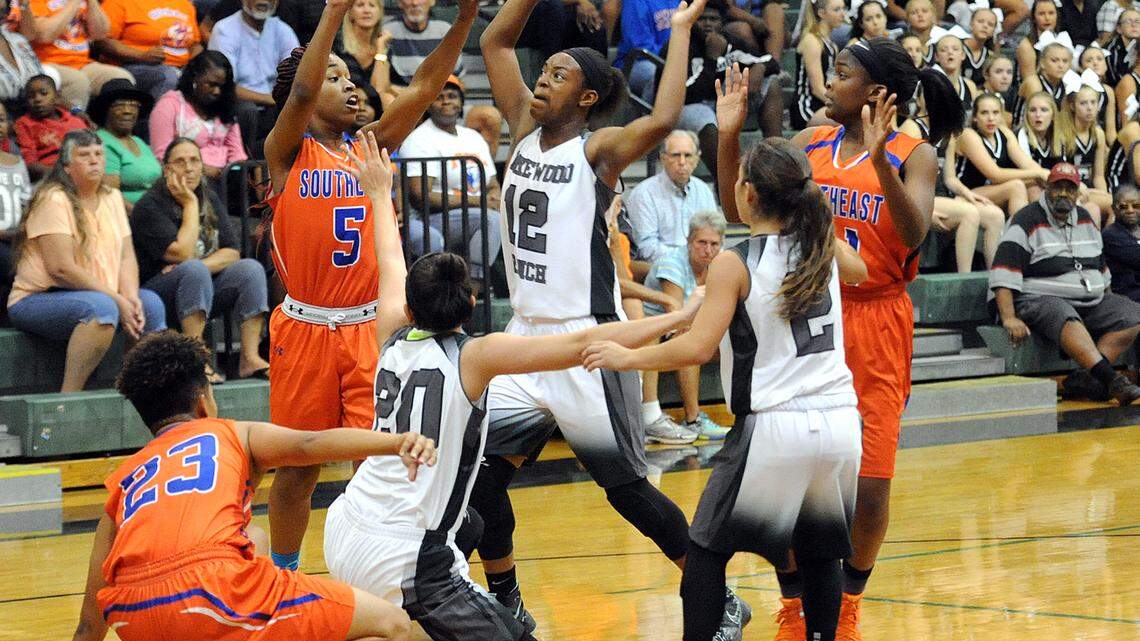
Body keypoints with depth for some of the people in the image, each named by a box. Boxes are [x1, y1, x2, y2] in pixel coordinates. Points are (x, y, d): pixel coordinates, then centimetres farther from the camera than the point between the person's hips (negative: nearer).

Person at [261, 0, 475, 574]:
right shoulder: (287, 151, -3)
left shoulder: (372, 146, 9)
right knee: (297, 468, 7)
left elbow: (424, 87, 0)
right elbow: (300, 94, -22)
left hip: (367, 328, 3)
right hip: (305, 329, -3)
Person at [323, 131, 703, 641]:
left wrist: (380, 196, 45)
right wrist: (681, 318, -11)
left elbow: (391, 269, 28)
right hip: (405, 559, -8)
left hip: (343, 531, 8)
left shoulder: (394, 340, 7)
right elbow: (581, 346, -14)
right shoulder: (474, 356, -9)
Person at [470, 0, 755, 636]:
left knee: (627, 487, -2)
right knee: (478, 473, 1)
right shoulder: (527, 128, 9)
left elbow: (661, 119, -31)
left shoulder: (599, 149, -11)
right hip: (527, 336, 7)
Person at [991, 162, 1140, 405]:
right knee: (1066, 319, -39)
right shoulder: (1027, 221, -6)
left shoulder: (1084, 219, 17)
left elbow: (1100, 267, 29)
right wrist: (1009, 319, -26)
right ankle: (1111, 380, -53)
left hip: (1091, 302, 7)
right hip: (1040, 300, -7)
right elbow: (1004, 273, -16)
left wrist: (1109, 307, 23)